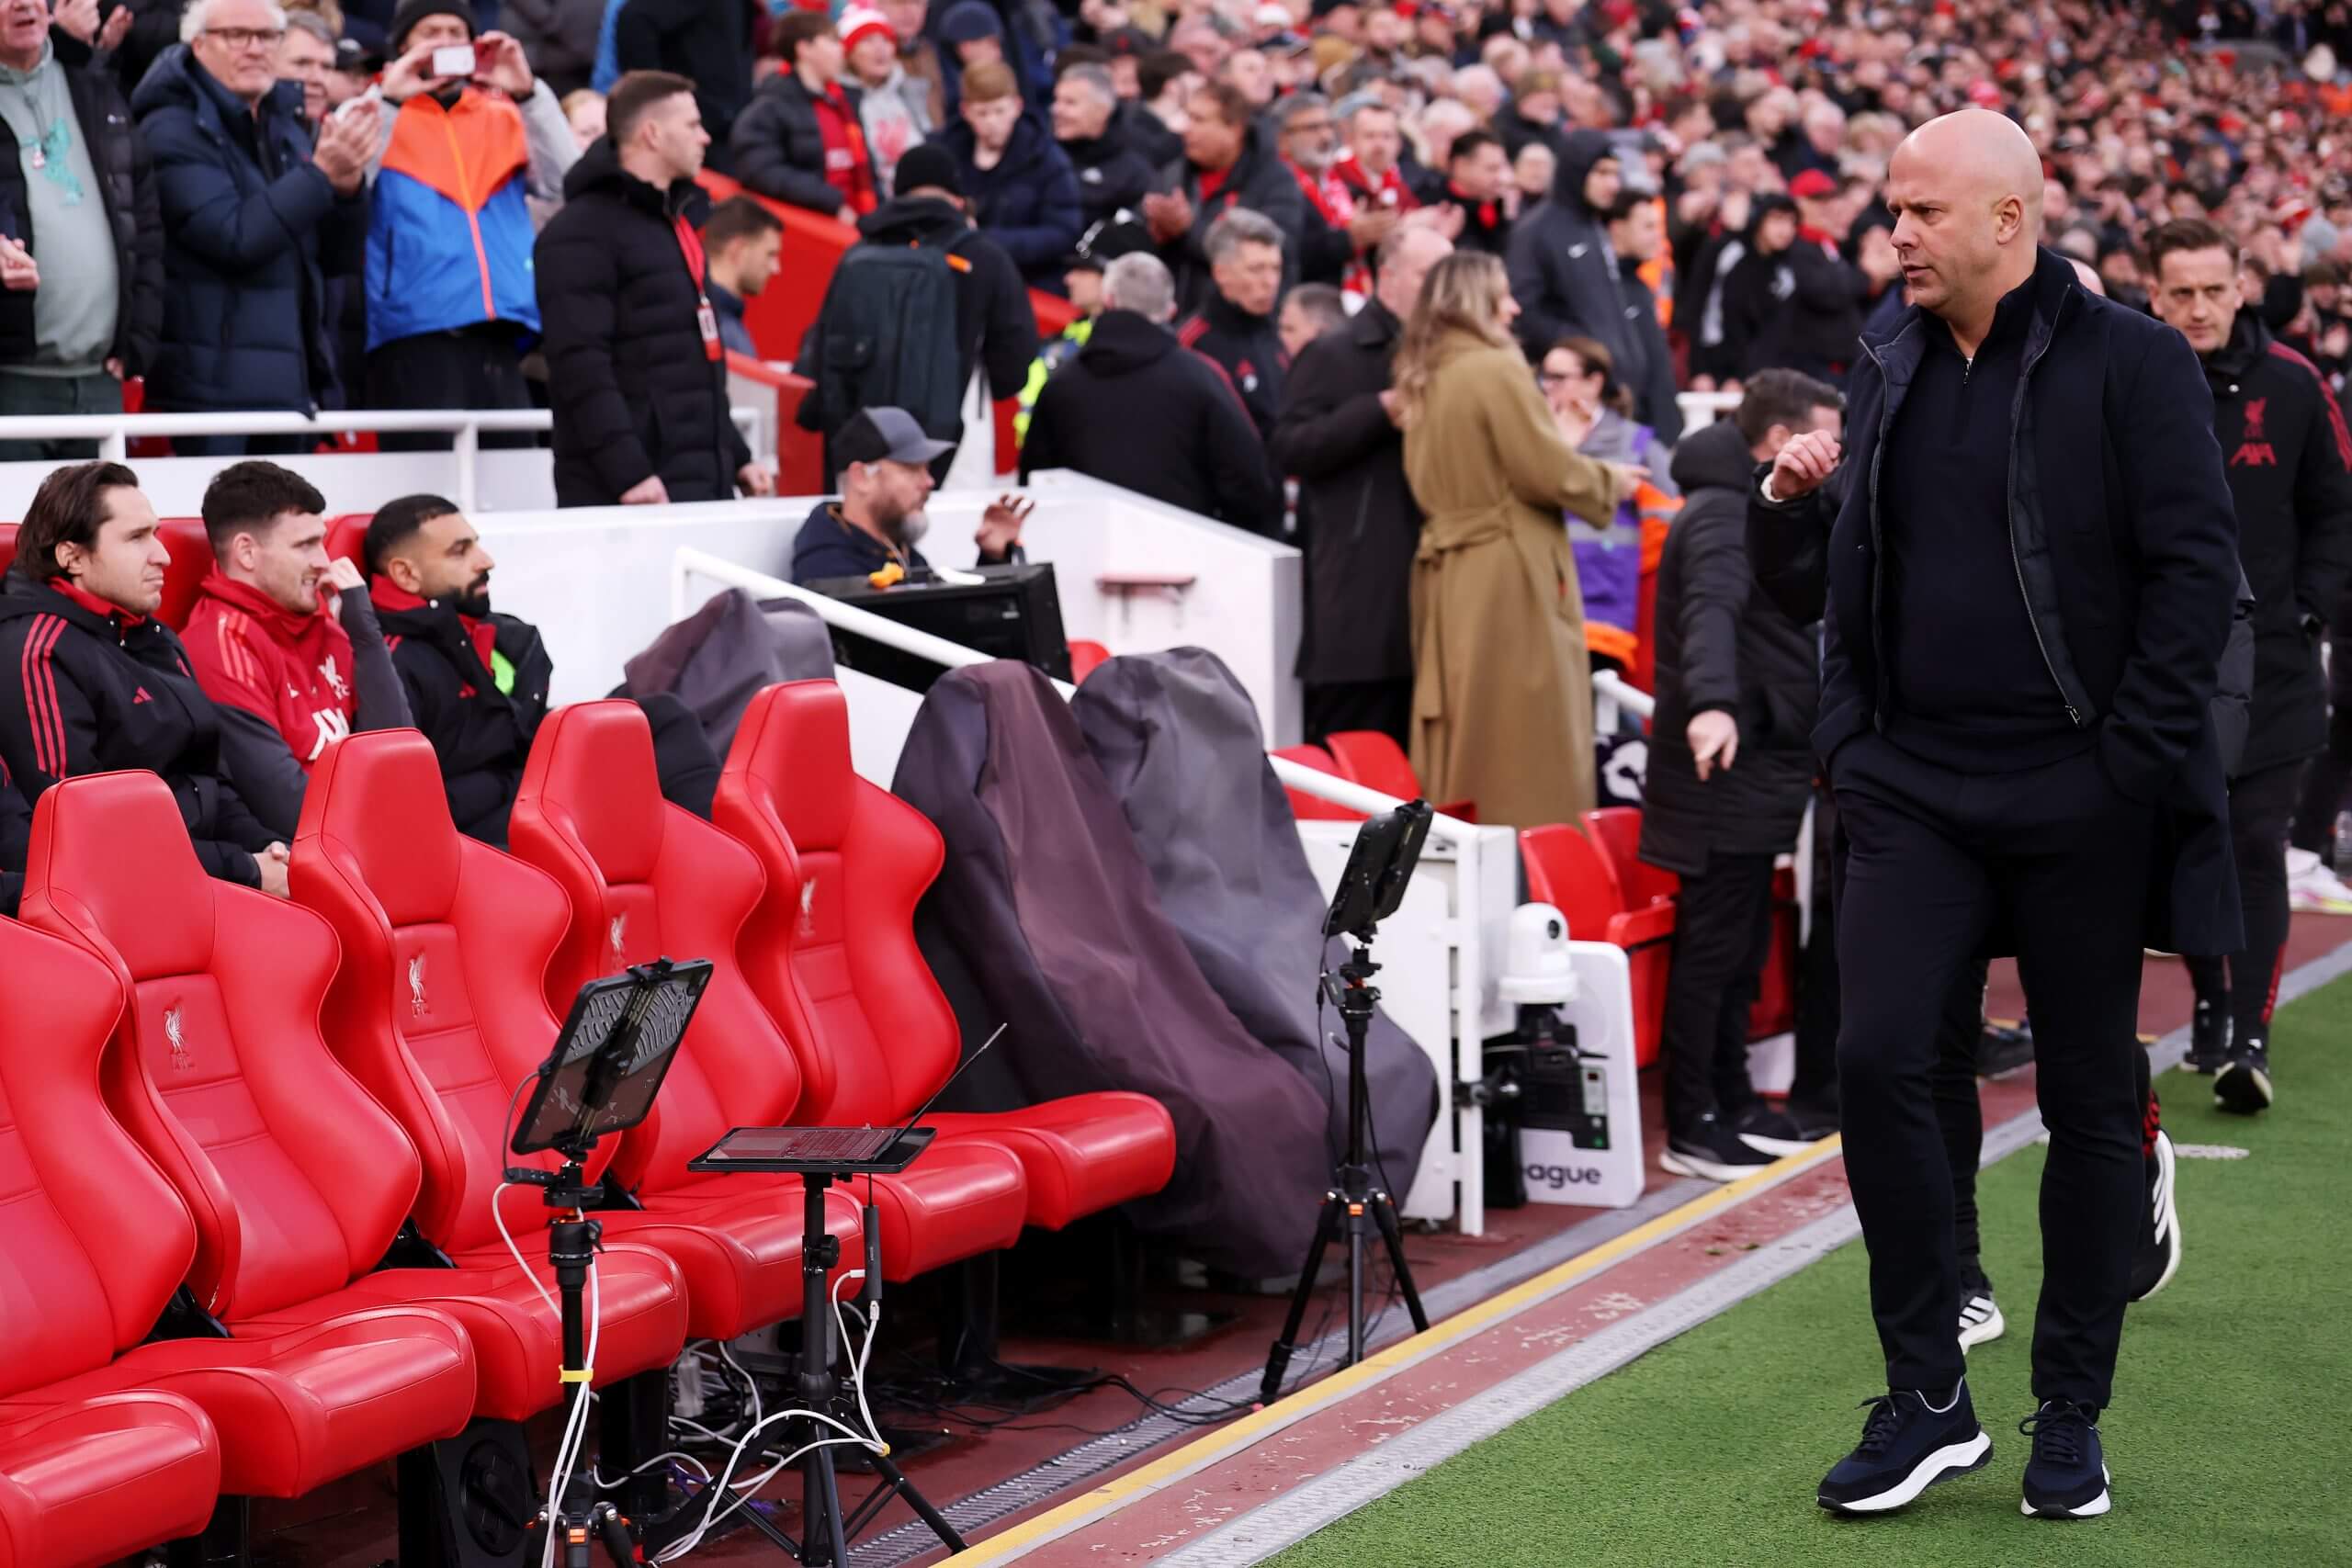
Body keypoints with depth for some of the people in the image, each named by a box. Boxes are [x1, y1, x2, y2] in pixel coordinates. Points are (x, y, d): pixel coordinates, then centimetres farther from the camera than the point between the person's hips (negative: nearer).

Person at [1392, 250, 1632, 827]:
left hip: (1446, 575, 8)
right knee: (1529, 739, -3)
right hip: (1510, 573, -8)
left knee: (1462, 742, 11)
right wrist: (1610, 480, 4)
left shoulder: (1423, 382, 11)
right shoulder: (1497, 370, -13)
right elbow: (1550, 472, -15)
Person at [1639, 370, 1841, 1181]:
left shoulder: (1759, 511, 20)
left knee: (1742, 947, 13)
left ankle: (1733, 1104, 21)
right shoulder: (1723, 515, -15)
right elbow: (1711, 611, -34)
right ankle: (1690, 1129, -4)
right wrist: (1710, 703, -50)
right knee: (1712, 947, -7)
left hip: (1755, 768, 10)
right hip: (1724, 770, -10)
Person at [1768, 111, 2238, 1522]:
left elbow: (2197, 568, -9)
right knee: (1878, 1058, -9)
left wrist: (2131, 759, -14)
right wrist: (1849, 737, 9)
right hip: (1916, 786, 4)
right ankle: (1929, 1397, 4)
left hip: (2080, 798, -4)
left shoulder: (2130, 362, -5)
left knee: (2090, 1100, 5)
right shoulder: (1890, 374, 11)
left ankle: (2072, 1419, 18)